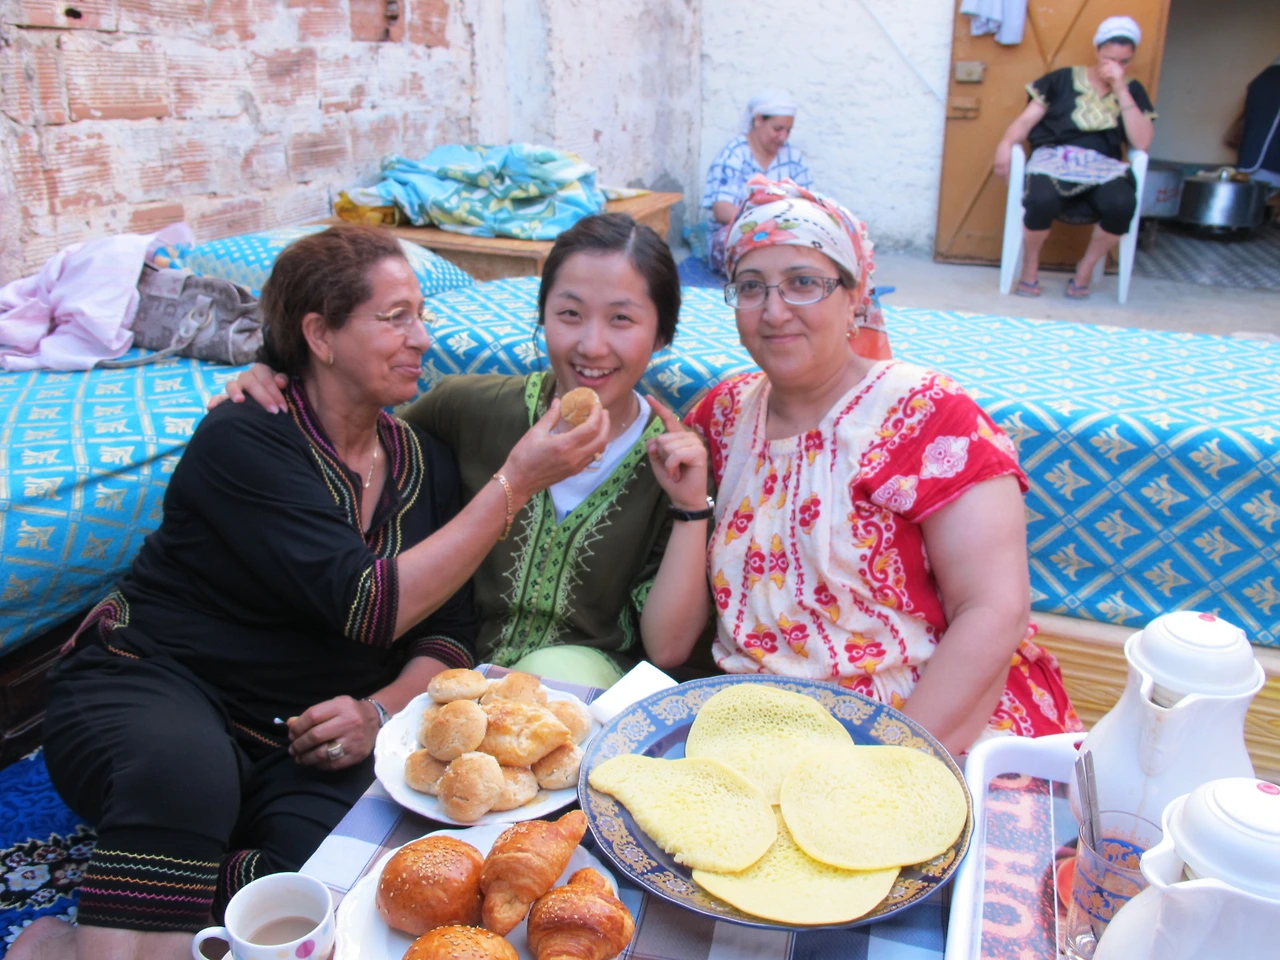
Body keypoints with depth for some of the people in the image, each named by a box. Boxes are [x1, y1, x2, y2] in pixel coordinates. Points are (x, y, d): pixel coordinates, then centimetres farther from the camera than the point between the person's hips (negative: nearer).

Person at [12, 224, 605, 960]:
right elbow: (371, 608, -23)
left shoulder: (423, 462, 6)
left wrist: (381, 709, -16)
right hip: (155, 685, -4)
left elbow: (449, 635, 5)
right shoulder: (244, 442, -13)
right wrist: (515, 484, -21)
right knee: (187, 768, -40)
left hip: (311, 731, 5)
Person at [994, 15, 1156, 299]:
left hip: (1103, 165, 2)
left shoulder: (1132, 91, 16)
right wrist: (1006, 143, -15)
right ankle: (1029, 269, -11)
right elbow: (1028, 118, 7)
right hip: (1054, 158, -2)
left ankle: (1085, 270, -8)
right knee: (1042, 199, -39)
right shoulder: (1064, 79, 12)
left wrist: (1120, 90, -3)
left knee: (1122, 202, -34)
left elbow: (1142, 143, 1)